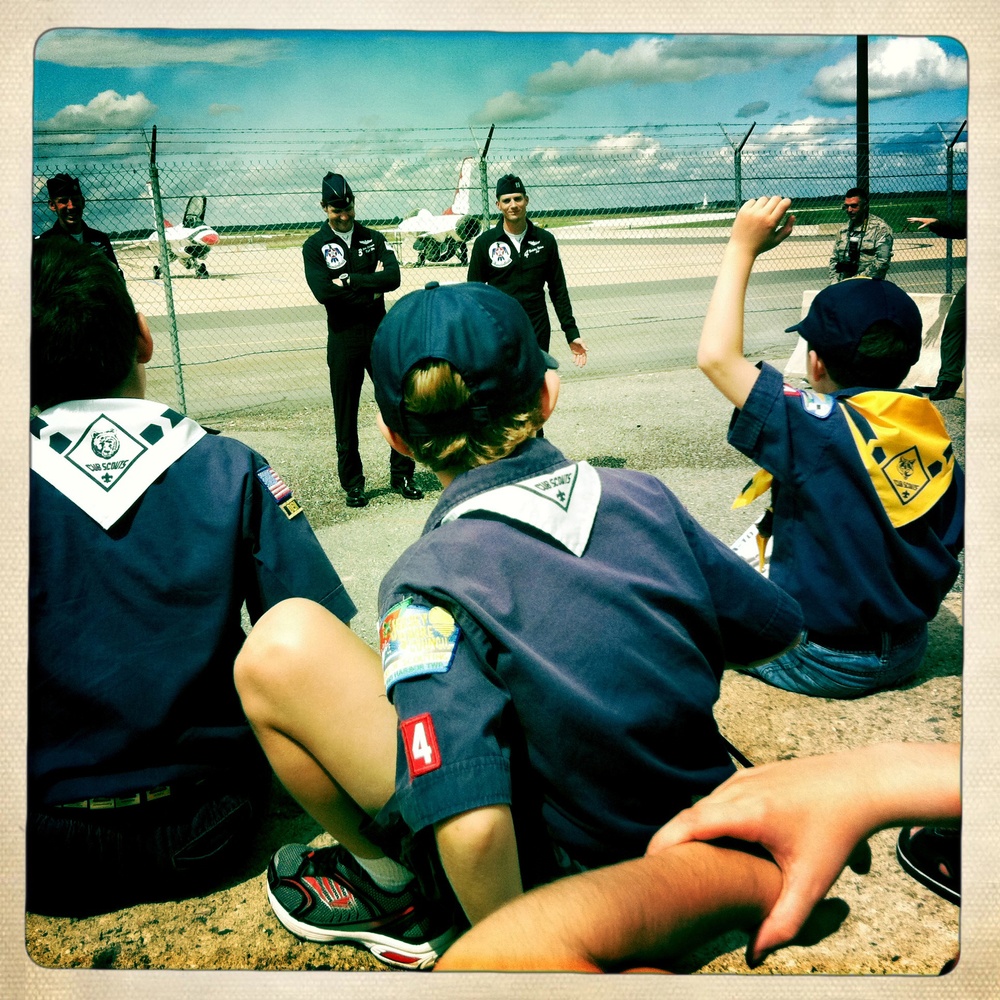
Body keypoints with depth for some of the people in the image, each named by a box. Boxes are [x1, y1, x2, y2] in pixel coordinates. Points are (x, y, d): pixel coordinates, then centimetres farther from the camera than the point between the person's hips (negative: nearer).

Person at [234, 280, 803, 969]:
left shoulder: (432, 580, -22)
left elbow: (473, 828, -33)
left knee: (283, 645, -14)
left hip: (563, 894, -6)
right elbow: (780, 632, 6)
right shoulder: (641, 494, -6)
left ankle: (389, 882, 8)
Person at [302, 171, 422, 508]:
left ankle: (401, 476, 17)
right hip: (343, 340, -2)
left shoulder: (373, 238, 8)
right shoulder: (314, 246, 0)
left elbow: (393, 276, -9)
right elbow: (323, 291, -16)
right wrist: (370, 288, -10)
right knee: (345, 415, 4)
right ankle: (353, 484, 16)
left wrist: (349, 280, -14)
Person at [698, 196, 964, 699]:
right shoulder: (937, 441, -5)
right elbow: (945, 556, 4)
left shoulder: (816, 428, -25)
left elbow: (717, 355, -25)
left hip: (822, 665, -6)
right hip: (908, 655, 7)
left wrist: (742, 247, -17)